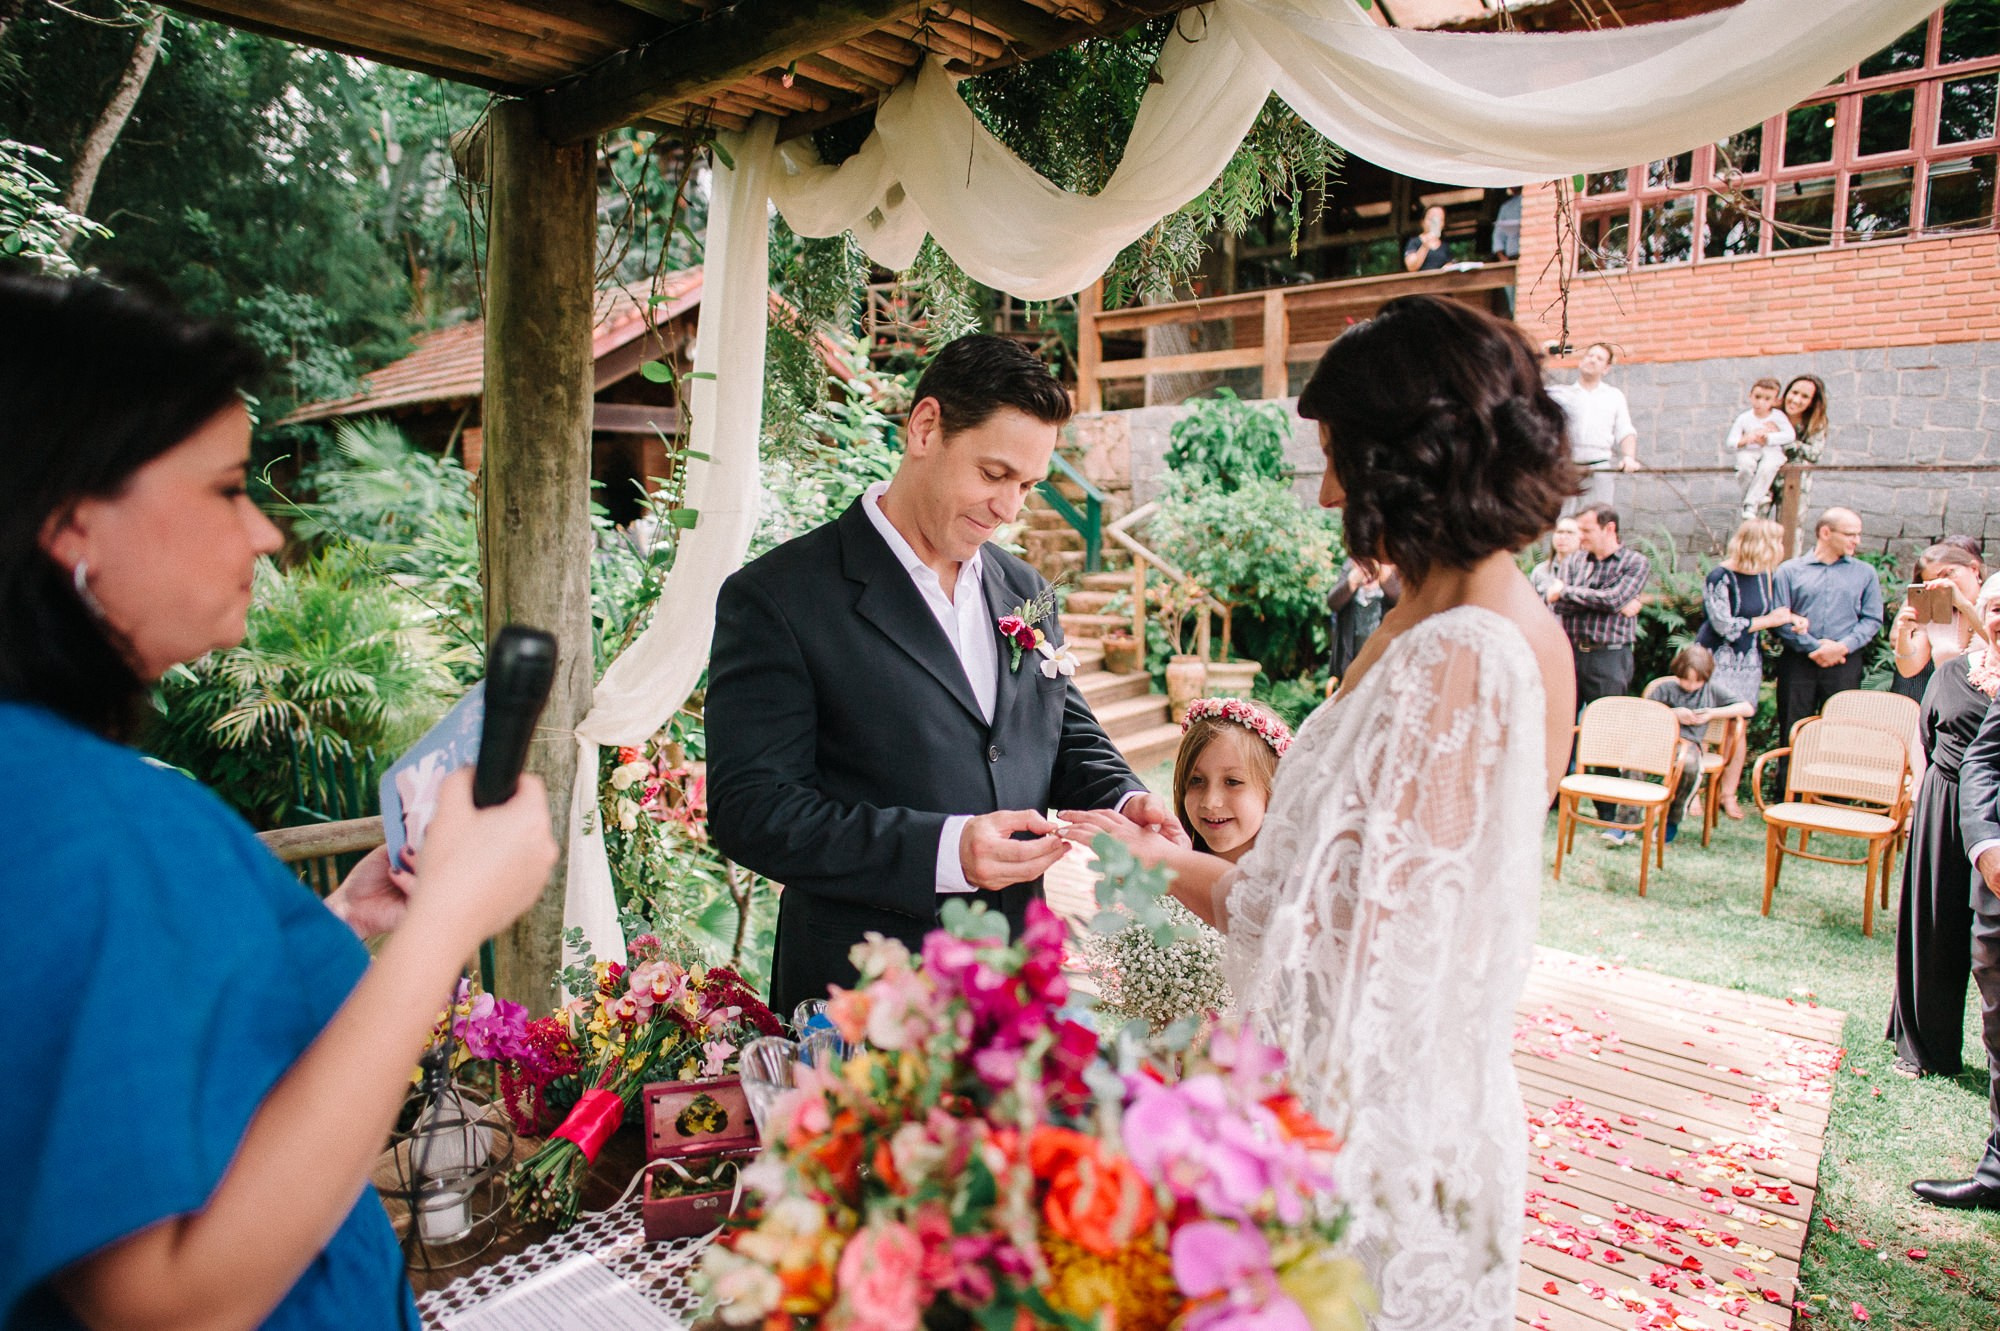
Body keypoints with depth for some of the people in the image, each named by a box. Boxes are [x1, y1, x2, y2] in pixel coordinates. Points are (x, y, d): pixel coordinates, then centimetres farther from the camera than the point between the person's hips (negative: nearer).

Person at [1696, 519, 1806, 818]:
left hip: (1749, 662, 6)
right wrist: (1769, 620, -13)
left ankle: (1729, 794, 14)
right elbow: (1724, 625, -20)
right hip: (1717, 660, -6)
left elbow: (1769, 612, 18)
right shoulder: (1720, 577, -15)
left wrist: (1791, 618, -3)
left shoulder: (1763, 575, 5)